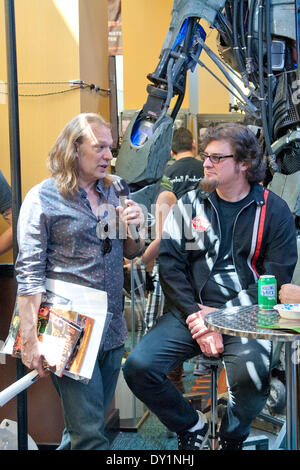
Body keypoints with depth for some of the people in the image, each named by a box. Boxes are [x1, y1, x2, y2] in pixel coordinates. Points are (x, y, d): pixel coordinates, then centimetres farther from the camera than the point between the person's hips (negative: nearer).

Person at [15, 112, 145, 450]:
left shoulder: (112, 192, 11)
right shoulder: (43, 199, -7)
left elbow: (129, 252, 20)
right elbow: (29, 274, -11)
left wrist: (134, 228, -3)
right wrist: (30, 340, -17)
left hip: (112, 331, 6)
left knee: (92, 421, 15)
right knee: (90, 434, -6)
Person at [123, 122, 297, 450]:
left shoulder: (273, 211, 3)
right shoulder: (189, 206, 11)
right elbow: (170, 265, 3)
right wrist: (195, 317, -11)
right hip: (191, 313, 3)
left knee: (250, 373, -33)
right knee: (138, 367, -19)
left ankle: (231, 437, 2)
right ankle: (191, 427, 10)